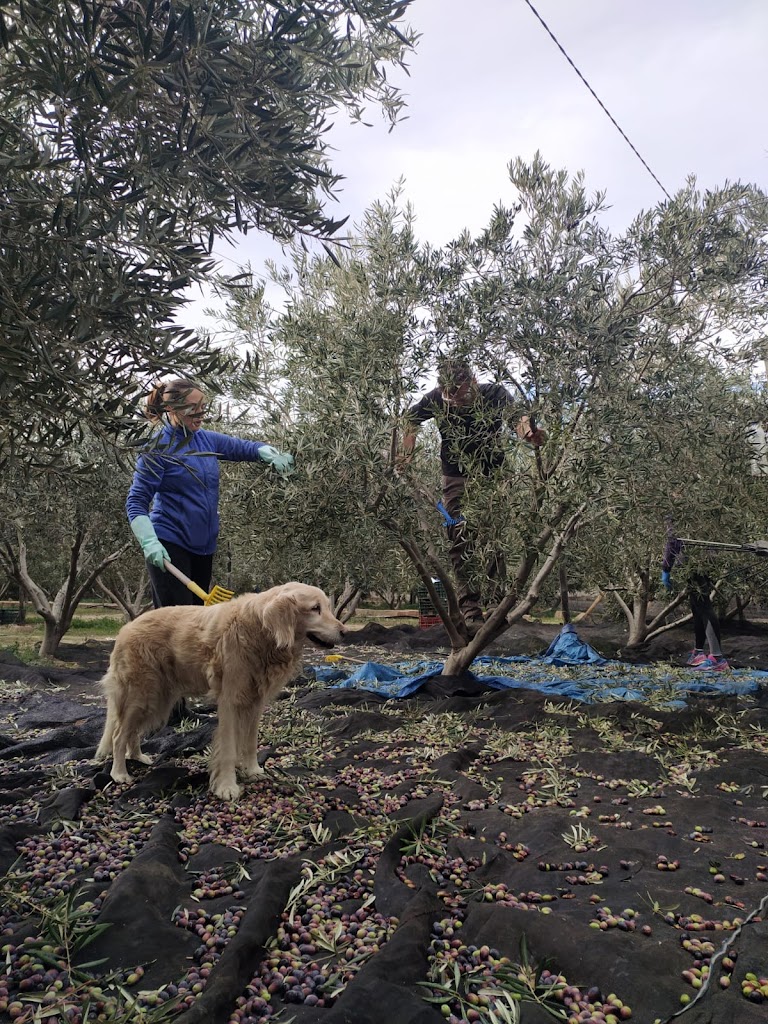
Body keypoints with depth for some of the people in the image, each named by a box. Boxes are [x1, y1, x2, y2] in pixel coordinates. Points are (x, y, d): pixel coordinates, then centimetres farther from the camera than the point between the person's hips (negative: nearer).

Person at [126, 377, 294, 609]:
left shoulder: (207, 439, 8)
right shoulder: (158, 448, -9)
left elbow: (245, 447, 15)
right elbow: (136, 502, -10)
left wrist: (272, 455, -8)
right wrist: (149, 542, -25)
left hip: (203, 546, 7)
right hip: (169, 547, -7)